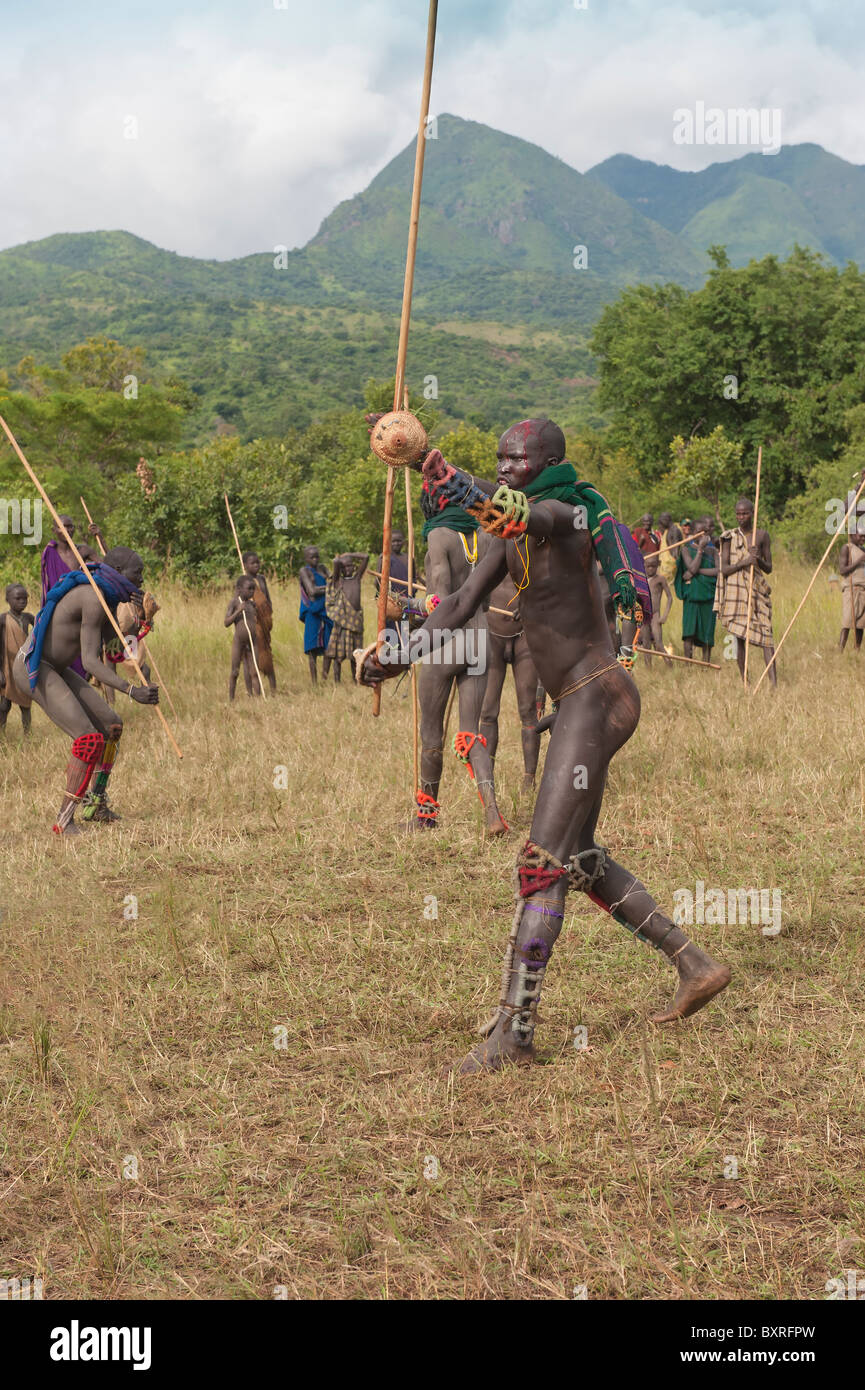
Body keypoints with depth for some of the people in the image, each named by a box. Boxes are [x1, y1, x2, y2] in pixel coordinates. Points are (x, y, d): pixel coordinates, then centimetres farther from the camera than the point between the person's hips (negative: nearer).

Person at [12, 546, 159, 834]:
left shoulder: (106, 596, 8)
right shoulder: (93, 599, -23)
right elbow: (90, 661, -28)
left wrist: (138, 620, -4)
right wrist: (131, 690, -37)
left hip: (54, 669, 10)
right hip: (33, 668, -10)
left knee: (111, 726, 13)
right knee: (89, 739, -19)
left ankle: (96, 805, 23)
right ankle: (64, 821, -16)